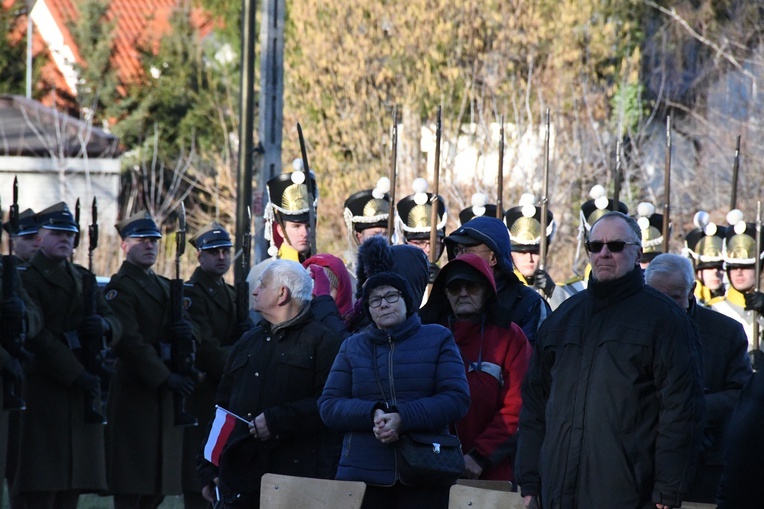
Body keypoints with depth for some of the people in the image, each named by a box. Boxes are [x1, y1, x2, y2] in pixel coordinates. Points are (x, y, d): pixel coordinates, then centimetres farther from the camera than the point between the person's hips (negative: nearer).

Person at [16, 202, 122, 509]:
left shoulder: (83, 279, 20)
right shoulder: (27, 279, -3)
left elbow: (116, 327, 14)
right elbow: (36, 336, -14)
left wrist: (103, 325, -11)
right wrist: (76, 374, -19)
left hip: (83, 390, 7)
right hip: (46, 389, -7)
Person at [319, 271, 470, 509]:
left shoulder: (437, 339, 9)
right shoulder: (352, 346, 16)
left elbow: (457, 399, -2)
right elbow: (328, 406, 8)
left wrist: (404, 418, -16)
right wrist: (372, 414, -12)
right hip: (364, 475, 2)